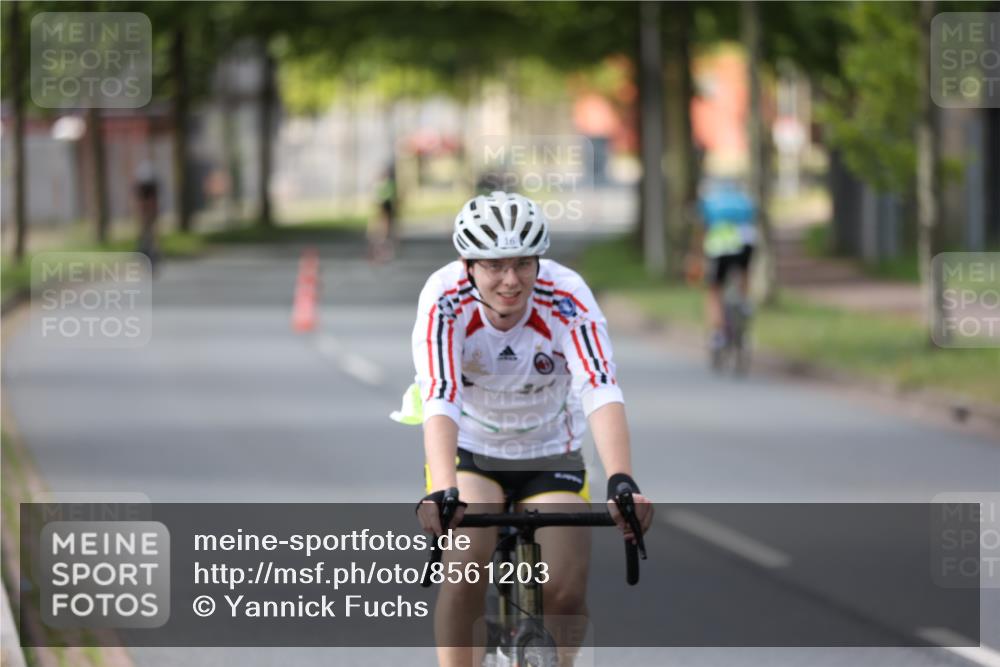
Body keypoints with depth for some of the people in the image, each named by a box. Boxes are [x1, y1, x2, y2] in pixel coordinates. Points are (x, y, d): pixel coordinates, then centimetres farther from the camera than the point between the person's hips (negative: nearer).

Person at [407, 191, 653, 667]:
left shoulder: (566, 298, -26)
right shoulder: (445, 300, -26)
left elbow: (601, 393, -37)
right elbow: (439, 401, -38)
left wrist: (622, 483, -53)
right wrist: (443, 494, -53)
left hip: (549, 455, 1)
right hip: (469, 451, -1)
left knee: (565, 590, -14)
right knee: (467, 567, -27)